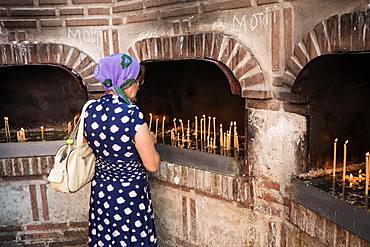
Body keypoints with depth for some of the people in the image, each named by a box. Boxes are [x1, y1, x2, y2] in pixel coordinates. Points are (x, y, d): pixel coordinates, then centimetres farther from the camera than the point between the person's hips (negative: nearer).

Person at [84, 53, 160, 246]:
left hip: (100, 193, 6)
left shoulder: (90, 111, -6)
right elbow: (152, 165, -18)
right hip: (130, 195, -6)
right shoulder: (132, 115, -26)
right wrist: (150, 141, 1)